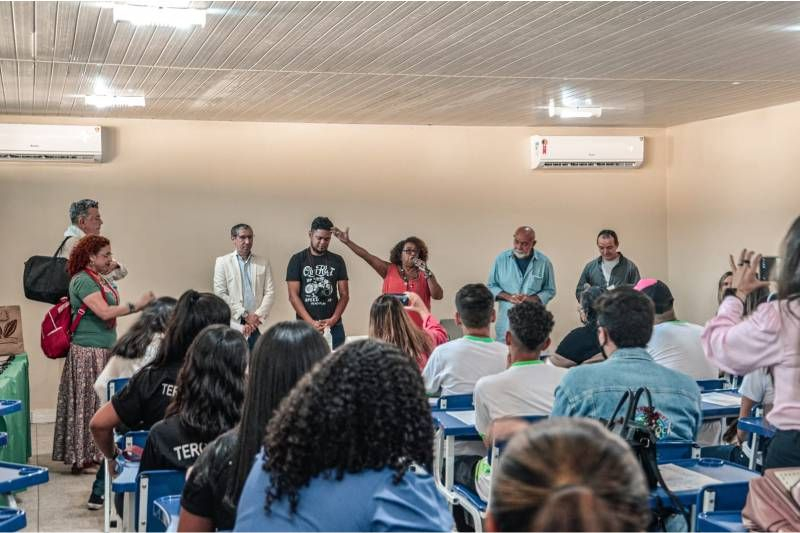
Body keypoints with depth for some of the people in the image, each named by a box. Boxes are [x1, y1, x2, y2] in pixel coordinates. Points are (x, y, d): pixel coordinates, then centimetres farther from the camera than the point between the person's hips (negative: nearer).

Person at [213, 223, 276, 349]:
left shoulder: (263, 262, 12)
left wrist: (258, 316, -7)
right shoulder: (222, 262, 5)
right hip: (232, 324, -2)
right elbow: (220, 294, -2)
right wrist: (245, 316, -7)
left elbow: (270, 292, 6)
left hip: (256, 326, 2)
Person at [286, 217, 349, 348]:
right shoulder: (298, 260, 2)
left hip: (333, 327, 2)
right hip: (305, 326, -2)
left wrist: (333, 319, -10)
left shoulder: (337, 261, 8)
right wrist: (311, 322, -13)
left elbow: (344, 295, 6)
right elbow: (293, 296, -3)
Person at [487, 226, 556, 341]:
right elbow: (491, 286, 7)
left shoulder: (544, 262, -1)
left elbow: (550, 291, 5)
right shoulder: (502, 259, 1)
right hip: (506, 322, 1)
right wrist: (508, 297, -11)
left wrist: (531, 299, -13)